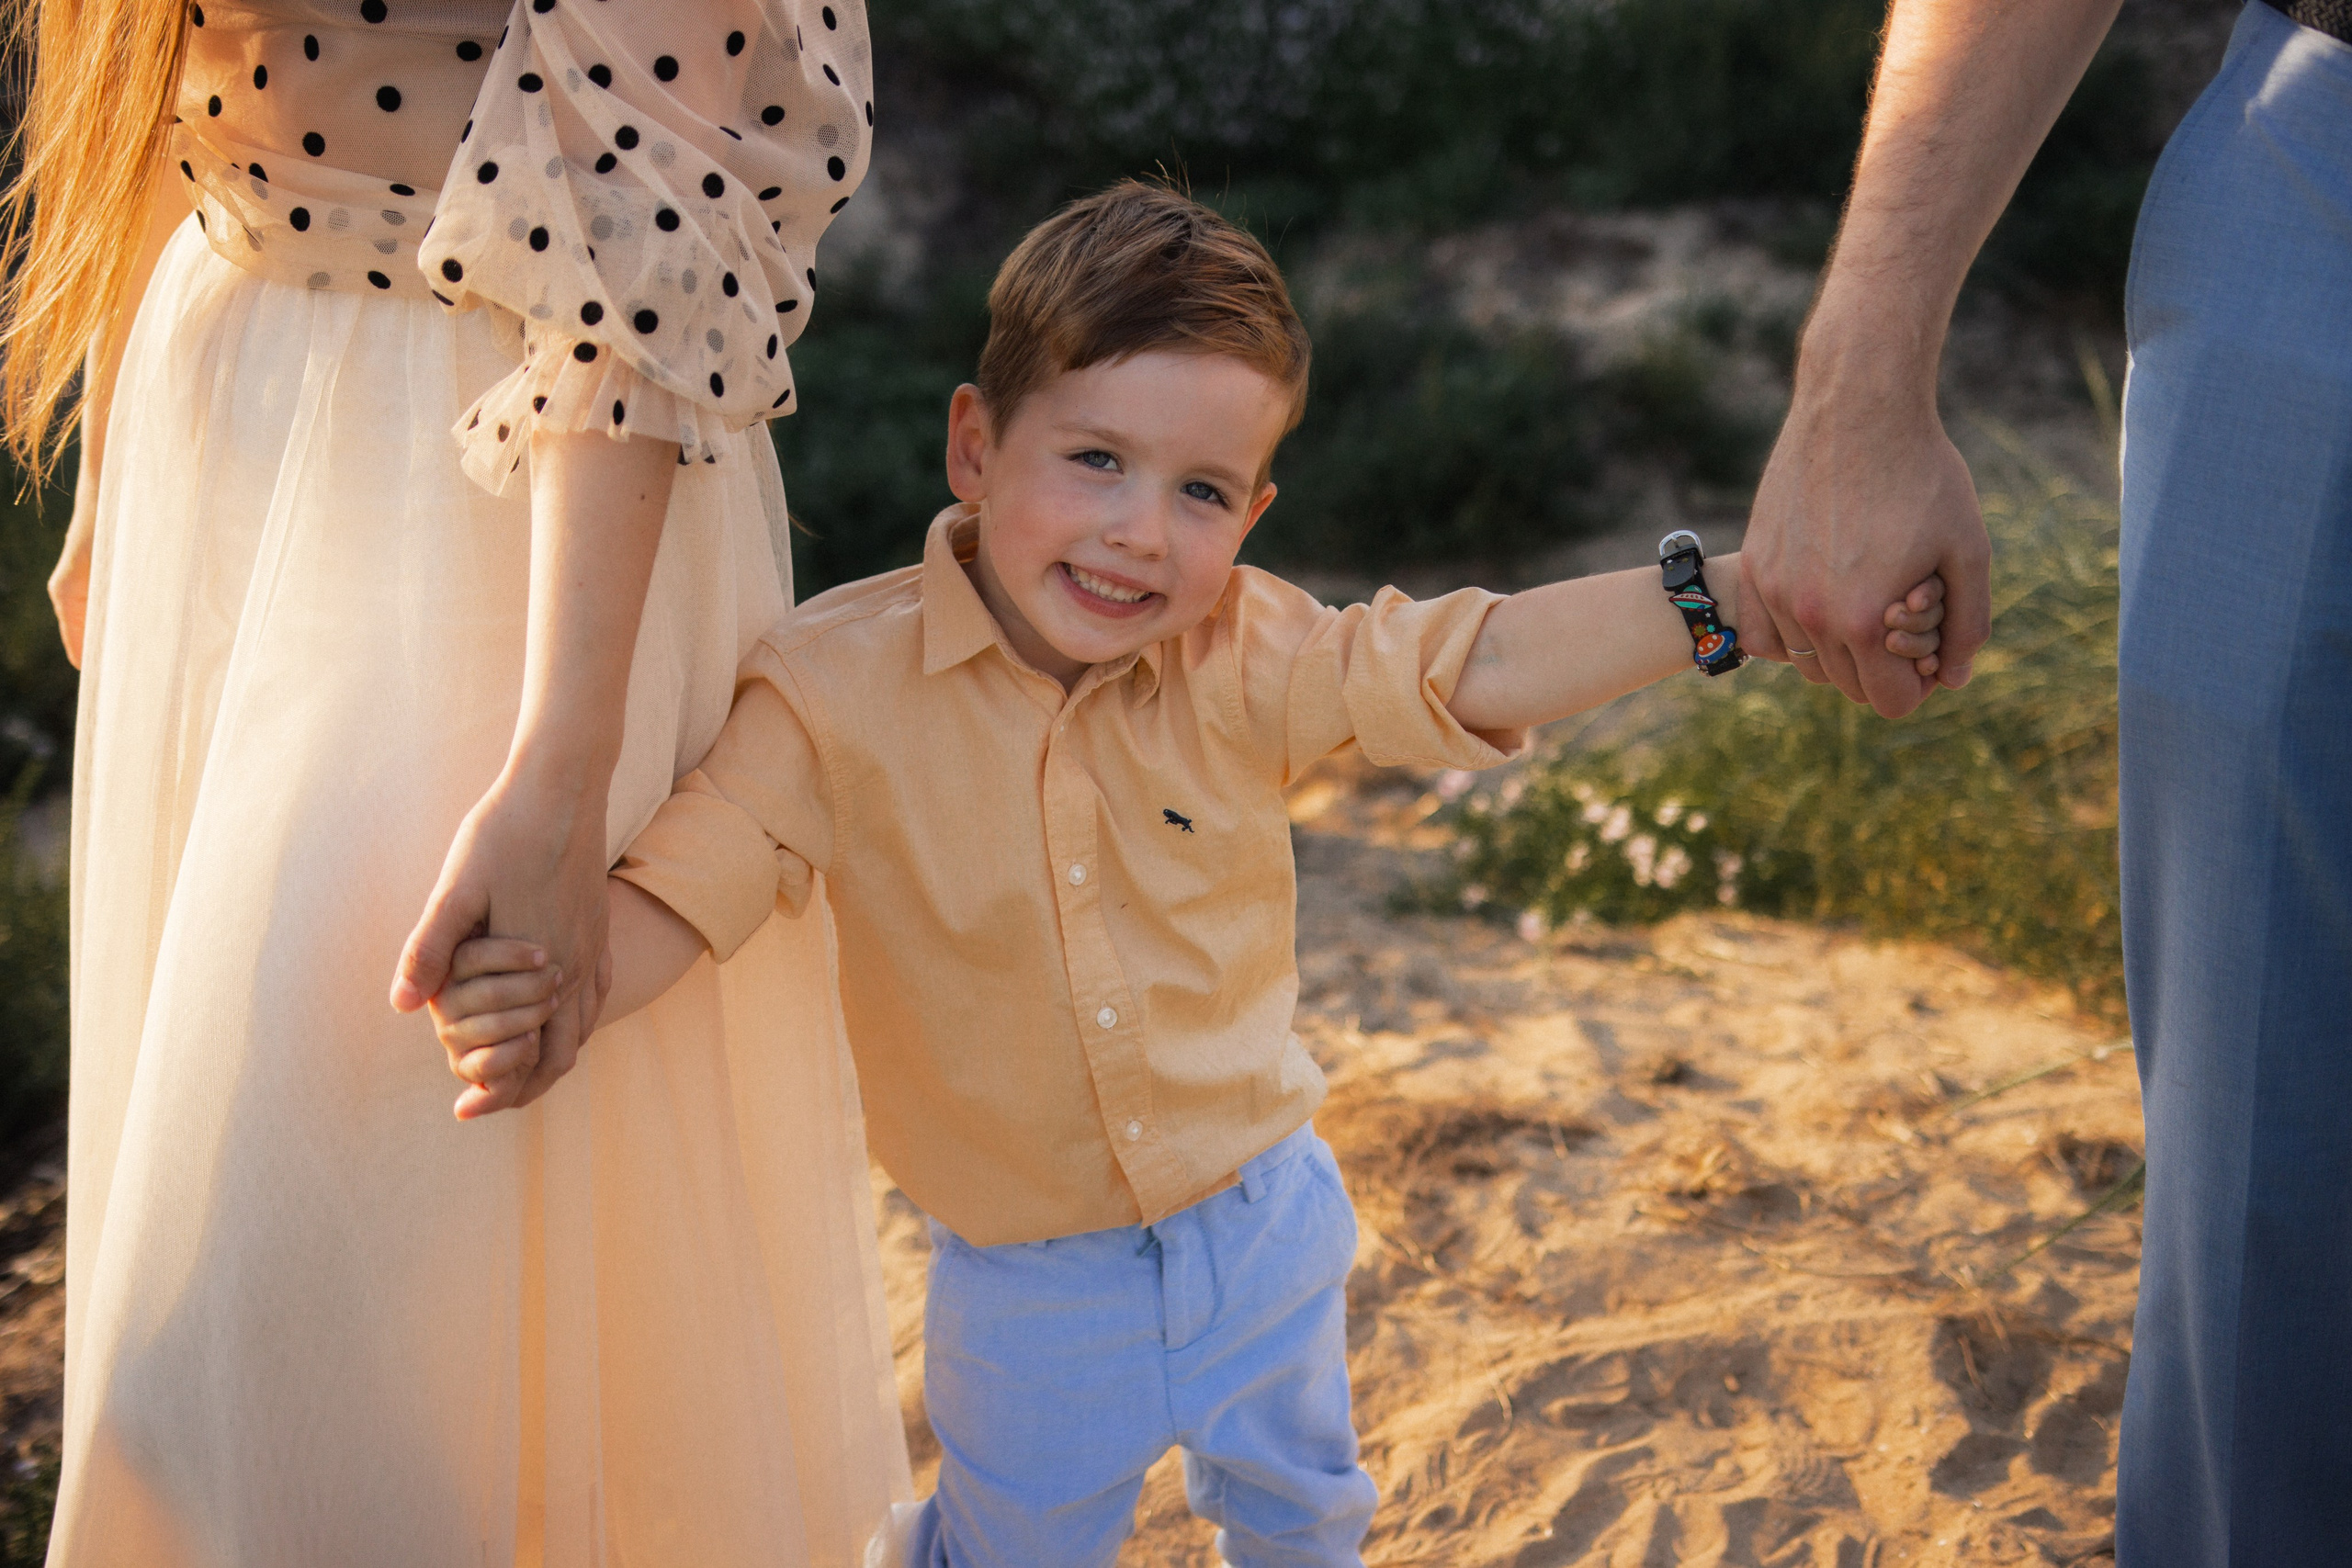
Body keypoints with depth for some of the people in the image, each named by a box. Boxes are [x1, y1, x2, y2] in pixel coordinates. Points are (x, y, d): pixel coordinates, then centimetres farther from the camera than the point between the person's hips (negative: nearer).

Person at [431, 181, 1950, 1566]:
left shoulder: (1248, 658, -15)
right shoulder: (839, 685, -21)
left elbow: (1473, 664, -19)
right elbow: (679, 888, -24)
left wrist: (1742, 595, -30)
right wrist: (540, 981, -45)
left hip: (1265, 1227, 3)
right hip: (1027, 1289, -3)